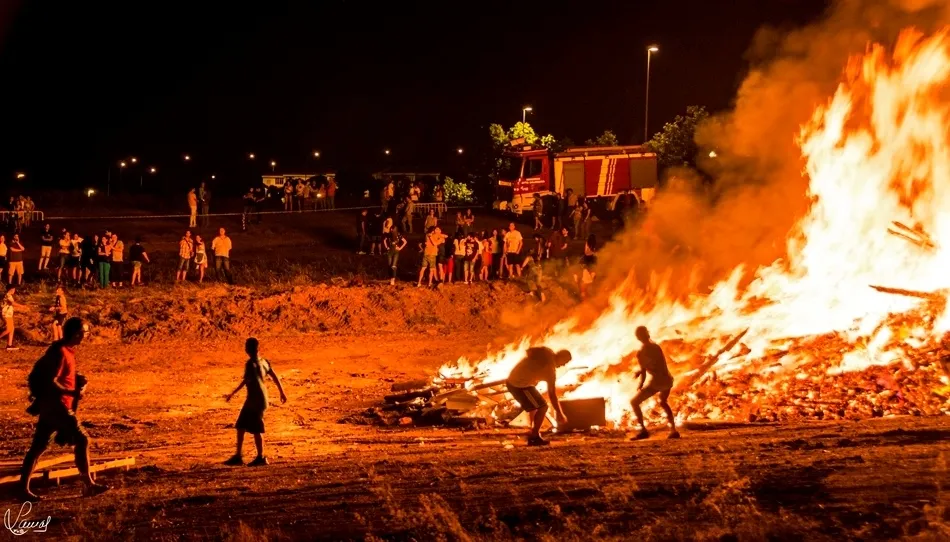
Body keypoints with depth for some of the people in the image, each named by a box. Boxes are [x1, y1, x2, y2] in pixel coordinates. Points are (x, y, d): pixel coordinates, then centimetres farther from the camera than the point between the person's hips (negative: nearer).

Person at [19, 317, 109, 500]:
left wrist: (77, 379, 9)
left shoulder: (66, 350, 12)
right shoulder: (60, 352, -18)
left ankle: (23, 489, 13)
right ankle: (89, 485, 1)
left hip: (50, 405, 10)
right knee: (82, 440, -5)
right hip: (56, 405, -10)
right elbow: (51, 382, -23)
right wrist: (72, 392, -20)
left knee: (38, 446, 10)